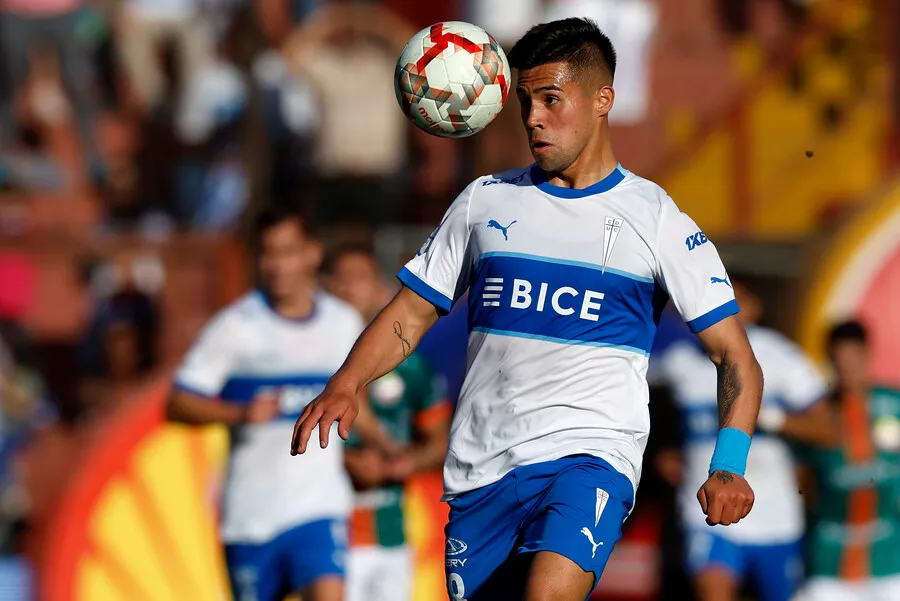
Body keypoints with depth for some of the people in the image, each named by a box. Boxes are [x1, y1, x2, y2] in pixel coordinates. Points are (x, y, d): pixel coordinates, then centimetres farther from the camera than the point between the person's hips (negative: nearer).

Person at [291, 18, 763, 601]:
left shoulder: (657, 218, 4)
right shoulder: (486, 200, 13)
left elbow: (737, 358, 2)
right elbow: (409, 316, 15)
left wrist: (729, 465, -15)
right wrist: (345, 385, -6)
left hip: (590, 457, -4)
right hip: (481, 466, 4)